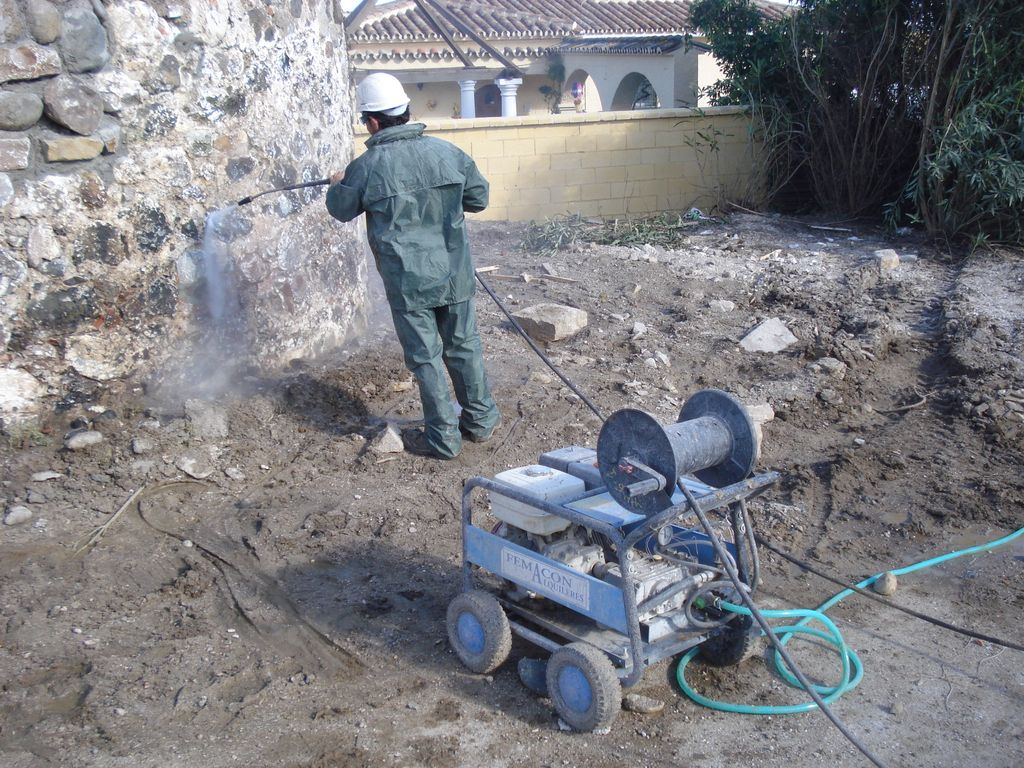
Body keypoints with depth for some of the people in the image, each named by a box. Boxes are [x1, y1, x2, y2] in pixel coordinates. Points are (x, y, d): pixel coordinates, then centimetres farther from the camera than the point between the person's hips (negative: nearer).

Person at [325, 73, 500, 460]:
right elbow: (479, 198, 9)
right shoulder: (447, 152, -2)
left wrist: (337, 185, 30)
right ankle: (480, 419, 29)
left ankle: (443, 437, 14)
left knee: (425, 356, 7)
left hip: (407, 281, -3)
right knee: (464, 346, 17)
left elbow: (341, 209, 8)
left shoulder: (367, 167, -10)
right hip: (454, 274, 4)